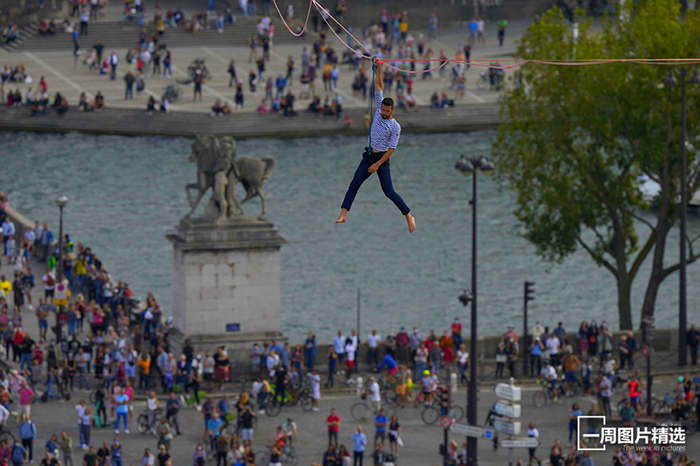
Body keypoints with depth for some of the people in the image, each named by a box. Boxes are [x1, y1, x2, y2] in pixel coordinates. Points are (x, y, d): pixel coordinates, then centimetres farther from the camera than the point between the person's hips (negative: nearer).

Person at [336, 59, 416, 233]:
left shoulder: (395, 126, -12)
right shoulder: (379, 112, 3)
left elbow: (391, 149, -13)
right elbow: (378, 87, 5)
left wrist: (377, 164, -17)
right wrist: (379, 69, -2)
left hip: (382, 158, -6)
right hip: (369, 155, 6)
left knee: (389, 191, -6)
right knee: (355, 184, -5)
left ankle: (409, 215, 5)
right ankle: (343, 214, -8)